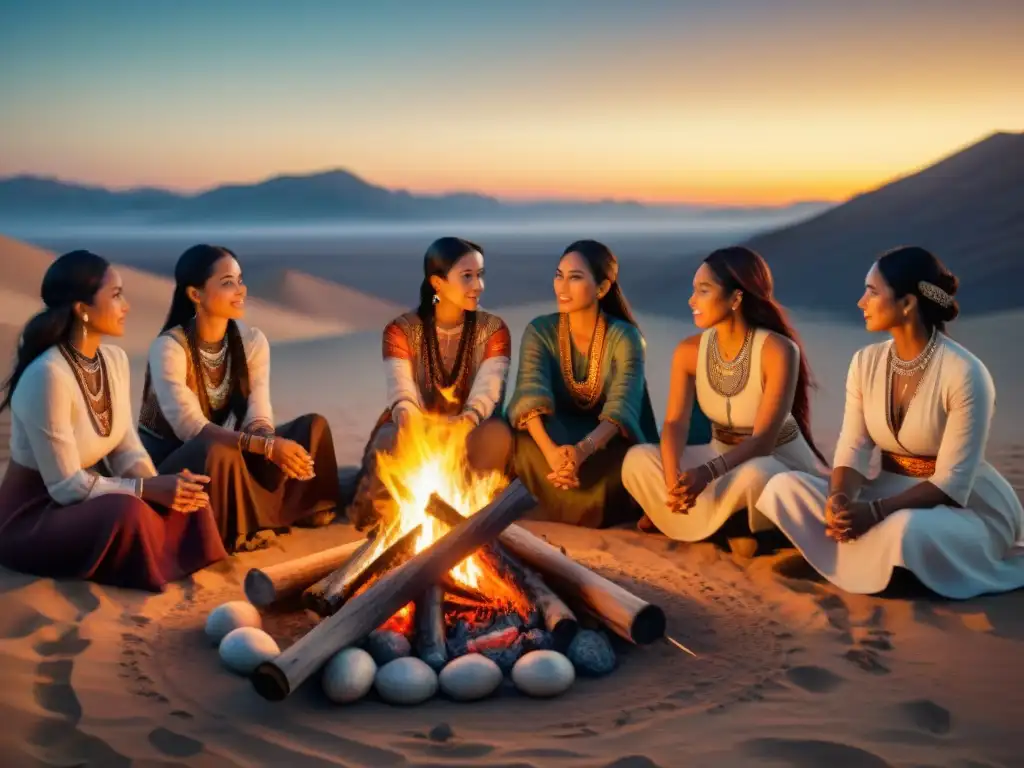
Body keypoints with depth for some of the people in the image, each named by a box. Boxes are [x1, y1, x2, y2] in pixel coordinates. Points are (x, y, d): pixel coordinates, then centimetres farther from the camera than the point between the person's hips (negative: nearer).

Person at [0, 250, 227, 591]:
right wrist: (148, 489, -28)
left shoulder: (115, 359, -2)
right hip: (35, 514, -7)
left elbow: (126, 446, -1)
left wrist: (155, 483, -21)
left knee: (186, 496, -15)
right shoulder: (48, 375, -28)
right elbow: (66, 486, -26)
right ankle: (150, 576, -8)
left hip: (92, 493, 7)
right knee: (128, 512, -34)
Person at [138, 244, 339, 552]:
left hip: (227, 456, 6)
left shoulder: (252, 340, -5)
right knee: (219, 450, -39)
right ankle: (234, 533, -16)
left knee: (313, 426, -10)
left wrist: (274, 447, -36)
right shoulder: (169, 348, -23)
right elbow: (191, 428, -32)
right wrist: (268, 446, -41)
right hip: (166, 461, -6)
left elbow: (258, 418, -12)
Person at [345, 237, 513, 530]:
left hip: (466, 434, 0)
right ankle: (387, 518, -10)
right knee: (392, 440, -36)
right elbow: (401, 393, -20)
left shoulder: (493, 329, -5)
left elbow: (487, 392, -20)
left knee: (495, 435, -35)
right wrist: (408, 420, -46)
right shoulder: (401, 330, -6)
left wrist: (464, 423, -43)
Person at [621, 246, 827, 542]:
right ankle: (726, 525, -9)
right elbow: (675, 423, -16)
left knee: (754, 475, -40)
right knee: (638, 459, -18)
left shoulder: (778, 351, -23)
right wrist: (673, 478, -38)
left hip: (779, 461, -4)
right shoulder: (689, 350, -8)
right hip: (723, 456, 5)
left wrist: (707, 473, -45)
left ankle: (700, 521, -9)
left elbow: (763, 440, -28)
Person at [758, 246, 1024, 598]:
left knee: (904, 529, -40)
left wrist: (875, 511, -33)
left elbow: (951, 481, -23)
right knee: (784, 487, -14)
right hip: (888, 492, 6)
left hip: (963, 506, -5)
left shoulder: (964, 374, -21)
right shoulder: (867, 361, -1)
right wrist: (839, 499, -28)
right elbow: (854, 447, -6)